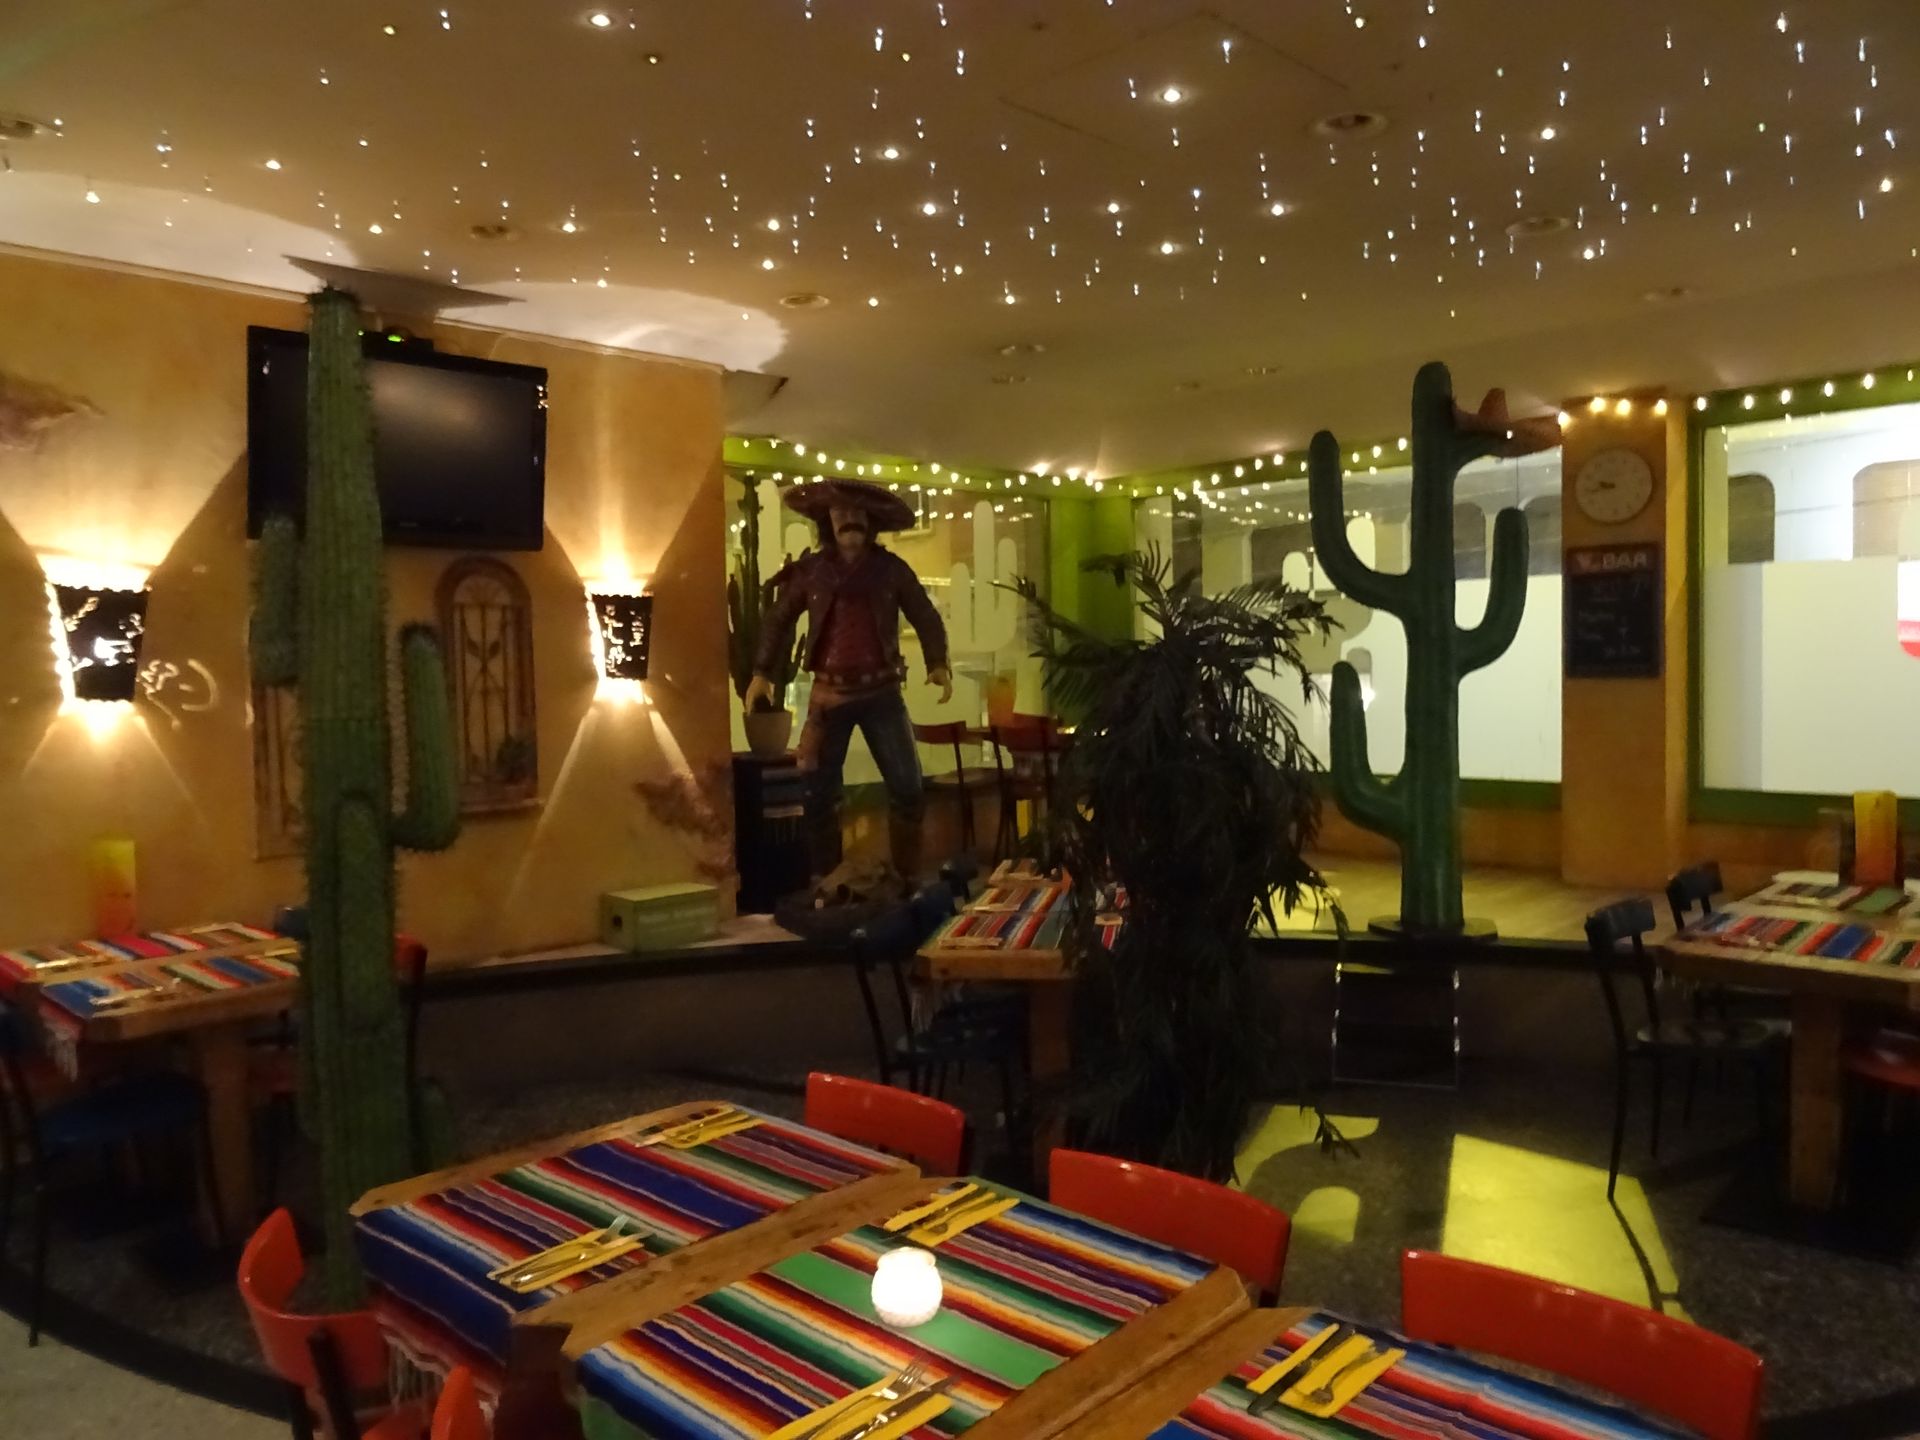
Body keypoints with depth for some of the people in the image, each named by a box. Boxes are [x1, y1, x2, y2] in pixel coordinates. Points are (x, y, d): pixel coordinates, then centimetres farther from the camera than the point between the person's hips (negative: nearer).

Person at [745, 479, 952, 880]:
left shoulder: (892, 569, 2)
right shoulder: (811, 570, 2)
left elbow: (926, 618, 6)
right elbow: (778, 621, 10)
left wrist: (938, 664, -11)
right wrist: (760, 673, 0)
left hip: (882, 692, 0)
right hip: (829, 694, 0)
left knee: (908, 788, -1)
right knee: (815, 792, 2)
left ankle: (909, 879, 15)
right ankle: (824, 882, 18)